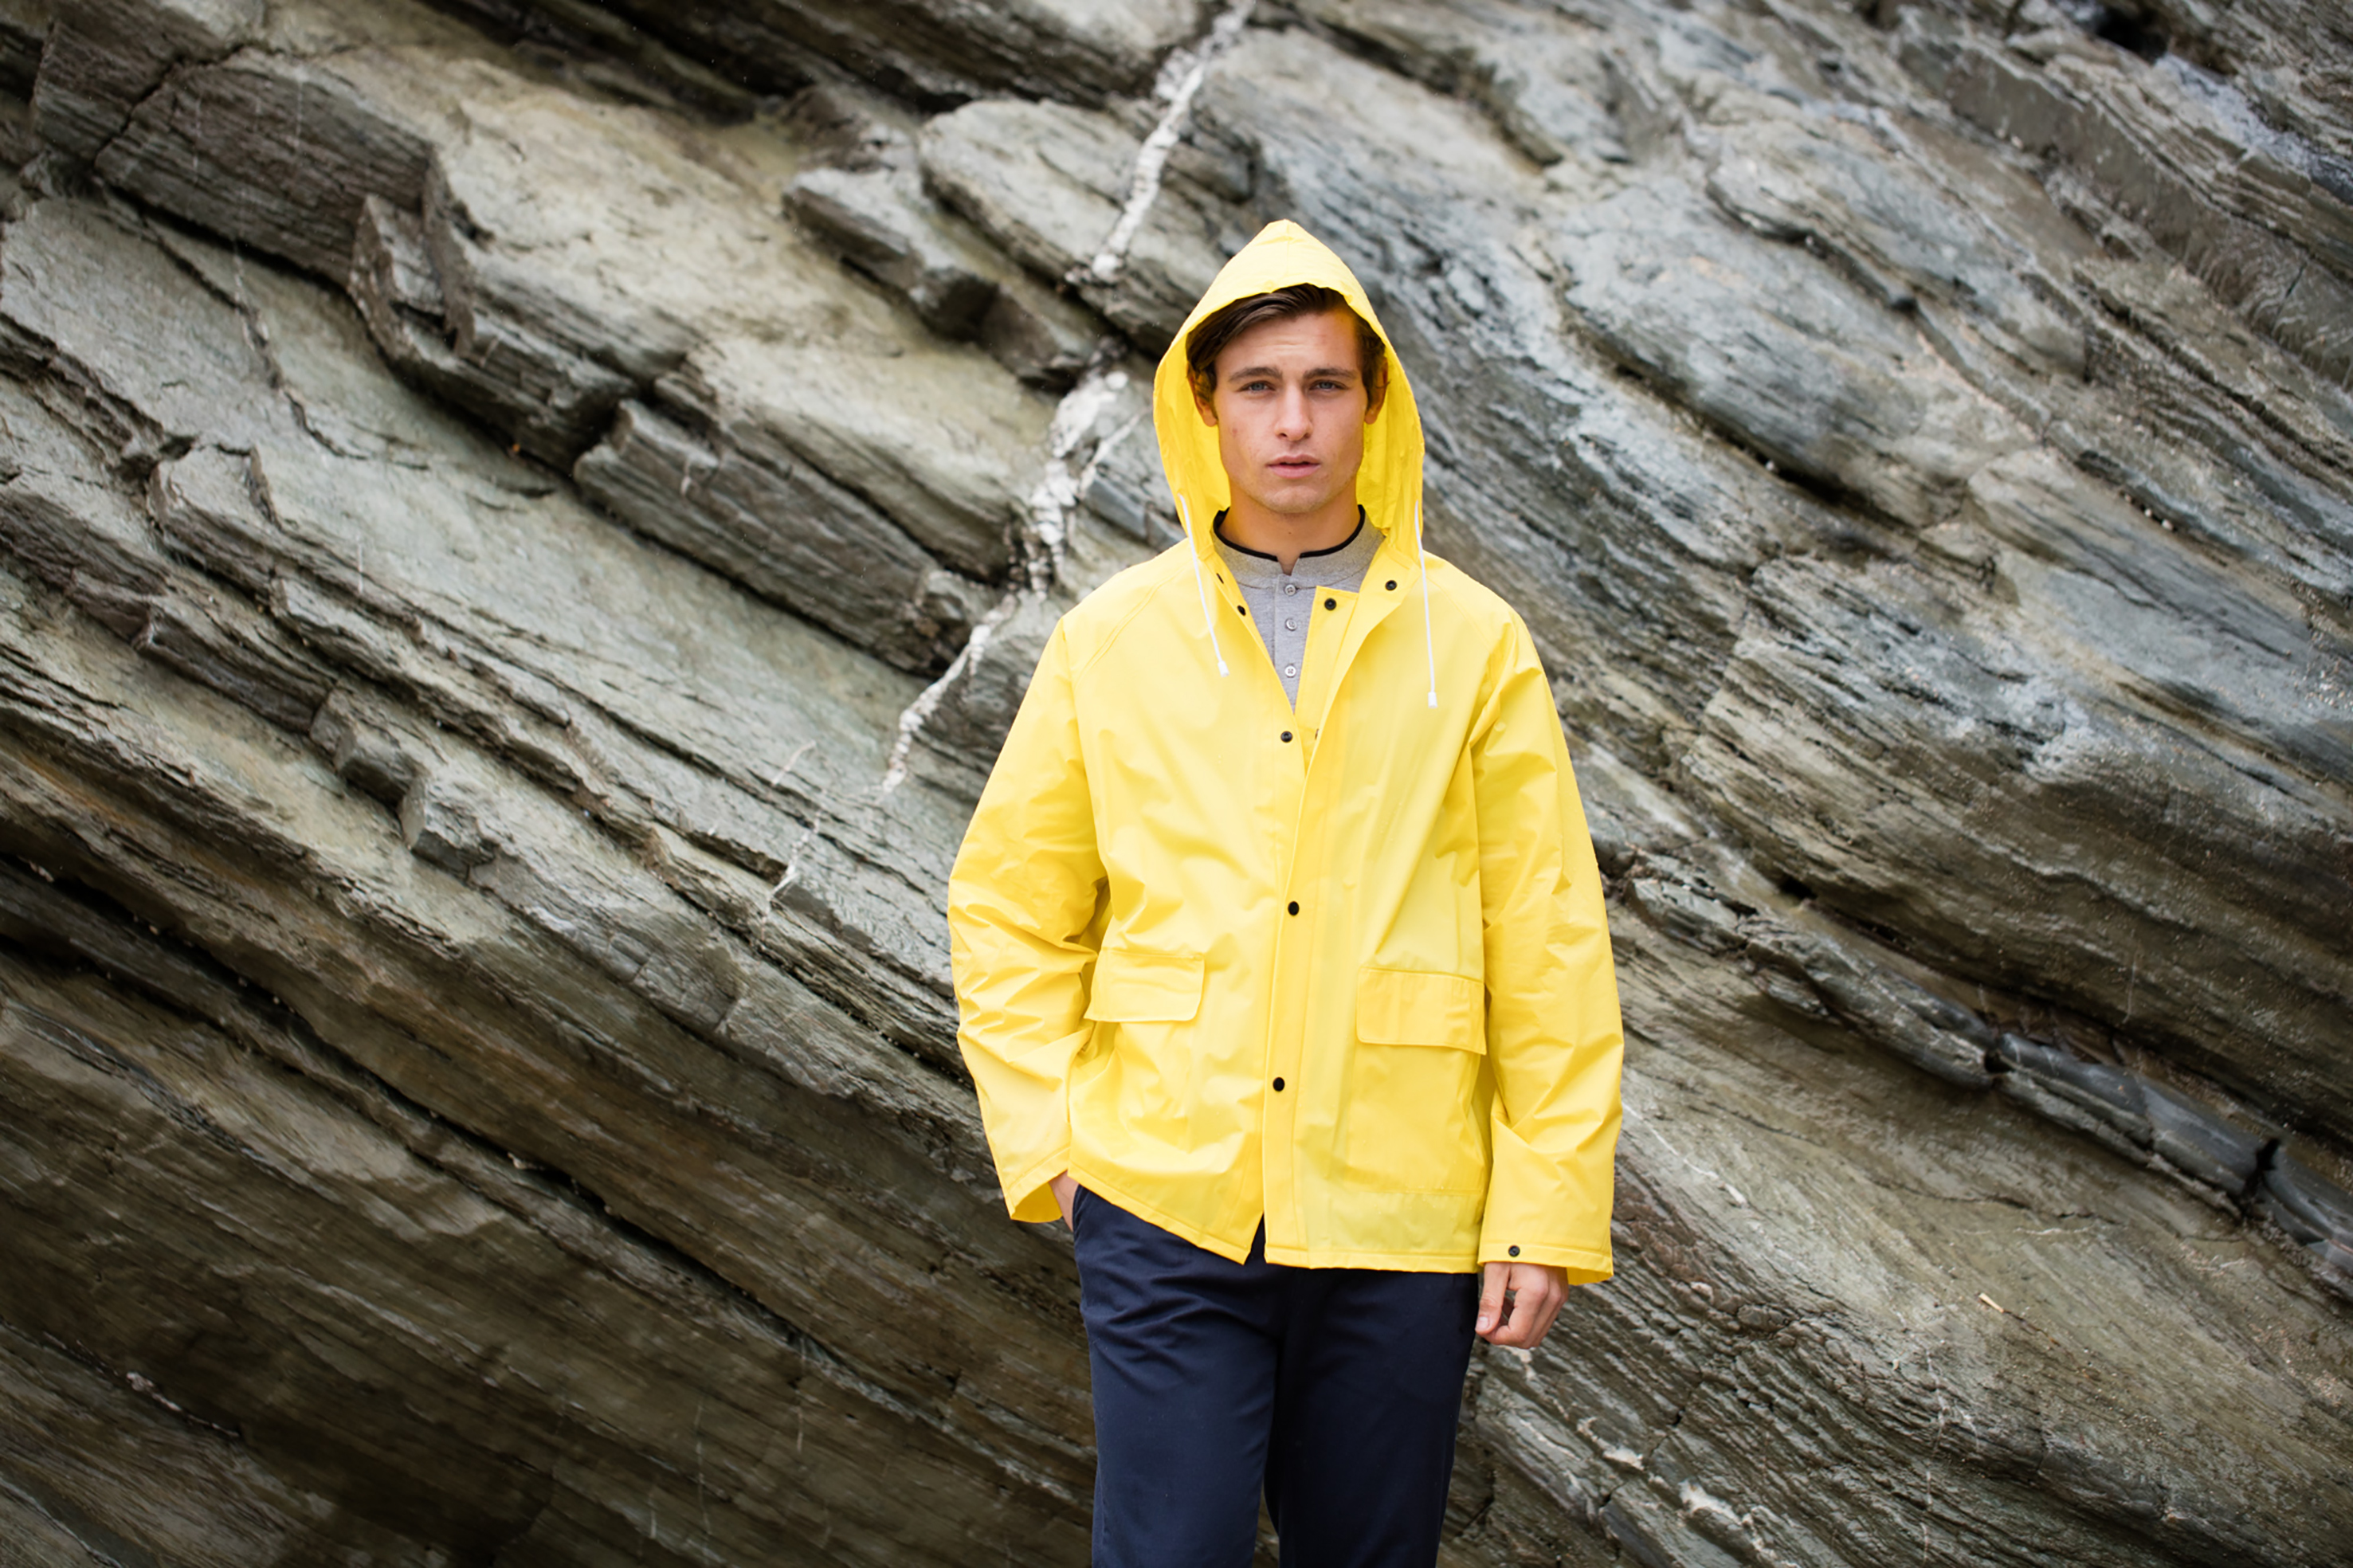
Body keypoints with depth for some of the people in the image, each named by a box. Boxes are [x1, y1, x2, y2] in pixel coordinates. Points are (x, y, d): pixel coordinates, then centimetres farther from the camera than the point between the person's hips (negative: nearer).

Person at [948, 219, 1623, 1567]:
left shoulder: (1473, 645, 2)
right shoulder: (1111, 639, 4)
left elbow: (1551, 947, 1)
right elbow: (1011, 908, 10)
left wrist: (1550, 1206, -2)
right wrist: (1046, 1139, 1)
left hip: (1397, 1226, 0)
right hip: (1165, 1207, 0)